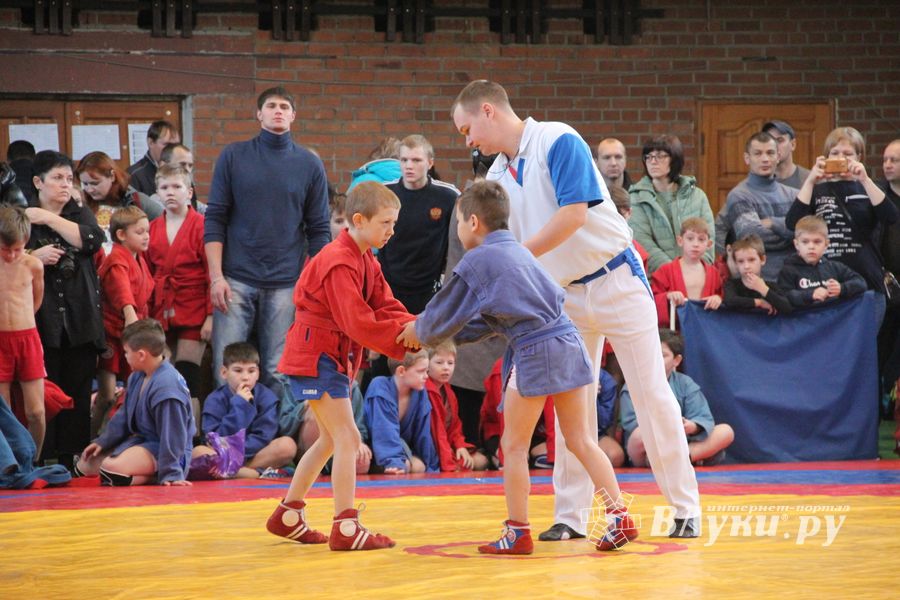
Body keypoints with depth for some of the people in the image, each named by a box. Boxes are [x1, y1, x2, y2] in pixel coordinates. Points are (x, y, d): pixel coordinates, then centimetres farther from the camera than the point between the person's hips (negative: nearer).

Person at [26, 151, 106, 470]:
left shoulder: (81, 214, 15)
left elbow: (93, 240, -6)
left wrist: (50, 219, -7)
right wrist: (35, 256, -14)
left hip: (80, 320, 3)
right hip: (42, 320, -2)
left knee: (78, 390, 1)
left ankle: (70, 459, 5)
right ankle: (41, 459, -6)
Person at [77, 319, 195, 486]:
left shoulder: (166, 387, -25)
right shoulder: (137, 378, 5)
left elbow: (172, 434, -24)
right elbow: (124, 416, 17)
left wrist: (171, 474, -25)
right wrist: (102, 442, 13)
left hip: (160, 449, -11)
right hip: (140, 440, 11)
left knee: (111, 468, -32)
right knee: (85, 465, 10)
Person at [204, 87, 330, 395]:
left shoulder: (310, 165, 8)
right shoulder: (234, 156, 5)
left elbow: (318, 230, 9)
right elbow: (215, 219, 3)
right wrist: (216, 276, -6)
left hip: (286, 285, 1)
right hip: (236, 280, -1)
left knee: (278, 374, 3)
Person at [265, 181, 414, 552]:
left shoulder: (366, 262, 12)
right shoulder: (340, 263, -21)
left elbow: (386, 308, 4)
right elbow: (358, 323, -27)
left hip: (335, 356, 11)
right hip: (317, 354, -11)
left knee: (330, 440, 19)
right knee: (347, 438, -12)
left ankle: (287, 516, 28)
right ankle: (346, 529, -12)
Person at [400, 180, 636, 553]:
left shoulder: (477, 261, -4)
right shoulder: (518, 252, 21)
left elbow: (446, 313, 4)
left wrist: (421, 332, 23)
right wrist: (454, 335, 27)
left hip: (534, 353, -7)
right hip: (569, 343, 7)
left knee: (514, 446, 6)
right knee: (581, 441, 10)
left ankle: (518, 532, 8)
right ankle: (619, 517, 4)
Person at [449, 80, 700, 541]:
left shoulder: (559, 141, -15)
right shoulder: (497, 178, 6)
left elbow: (574, 213, -25)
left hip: (616, 280, -7)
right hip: (565, 295, 7)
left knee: (652, 395, -2)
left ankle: (685, 509, 5)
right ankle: (570, 516, 7)